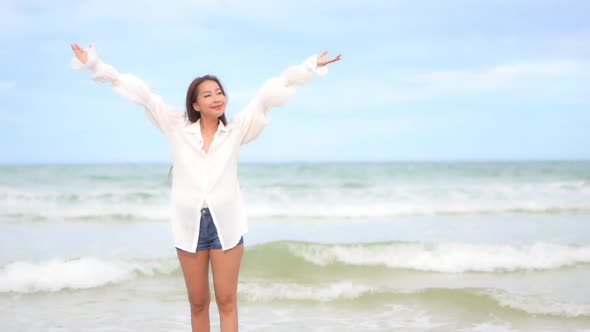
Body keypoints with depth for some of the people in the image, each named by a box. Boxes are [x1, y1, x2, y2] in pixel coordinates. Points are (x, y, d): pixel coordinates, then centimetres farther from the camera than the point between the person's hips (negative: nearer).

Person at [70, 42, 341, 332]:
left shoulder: (236, 130, 4)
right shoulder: (178, 129, 3)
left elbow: (268, 95, 4)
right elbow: (141, 94, 2)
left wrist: (310, 66, 4)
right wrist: (95, 65, 4)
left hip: (226, 224, 0)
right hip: (189, 224, 1)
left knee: (227, 300, 2)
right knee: (198, 302, 9)